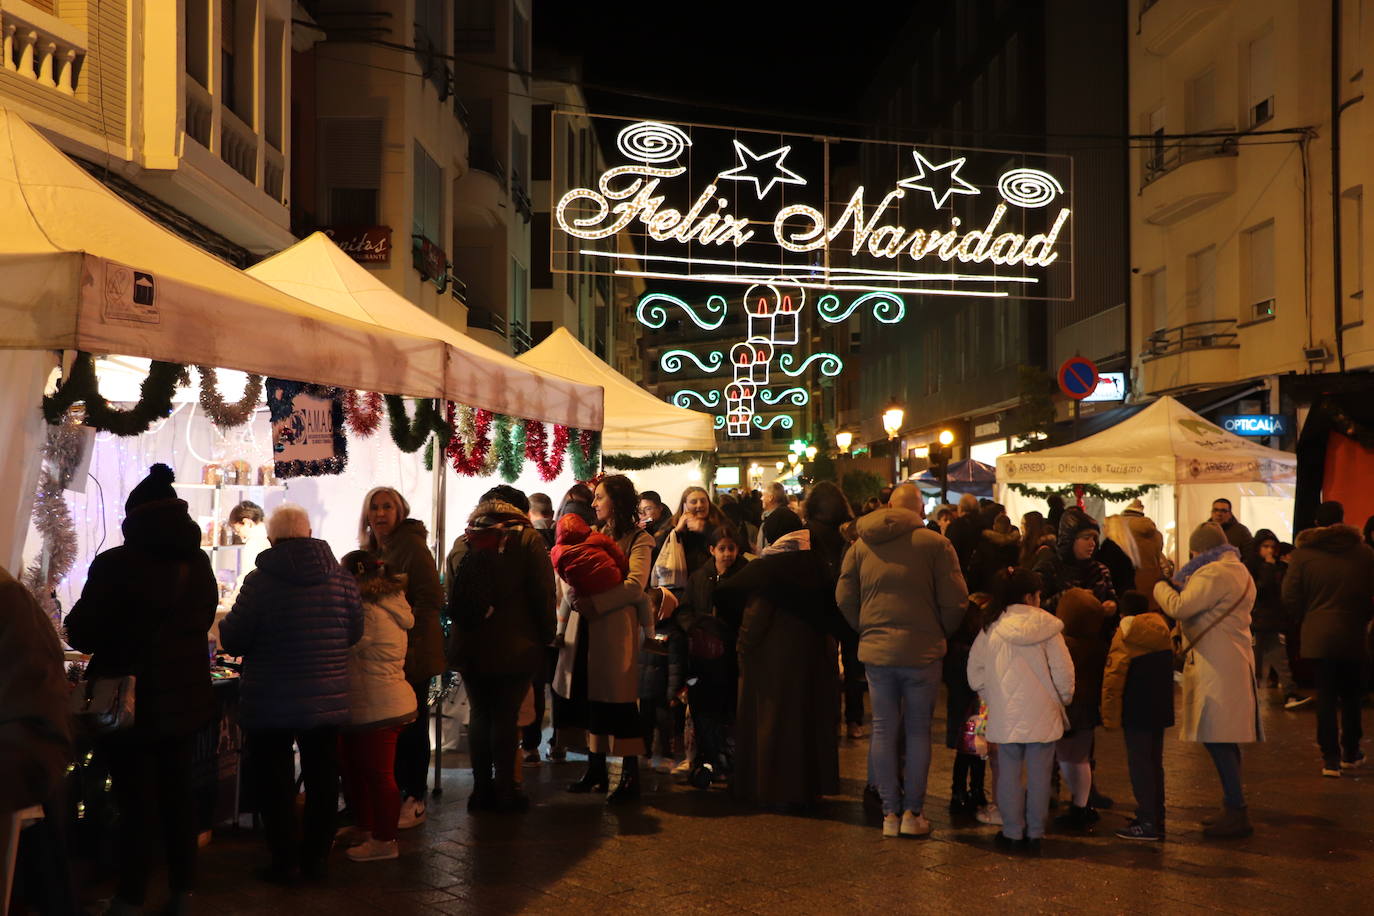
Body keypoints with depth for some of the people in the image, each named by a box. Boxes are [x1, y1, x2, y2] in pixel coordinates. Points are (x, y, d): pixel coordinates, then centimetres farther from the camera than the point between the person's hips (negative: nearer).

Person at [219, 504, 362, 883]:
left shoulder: (260, 581, -14)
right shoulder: (341, 577, -4)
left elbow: (232, 639, -11)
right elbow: (354, 632, 4)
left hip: (271, 704, -3)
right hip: (328, 701, 3)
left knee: (274, 781, 10)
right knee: (322, 779, 14)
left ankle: (283, 861, 14)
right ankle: (316, 857, 21)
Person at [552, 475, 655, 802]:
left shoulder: (638, 539, -2)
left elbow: (635, 585, -15)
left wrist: (596, 602, -23)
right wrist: (571, 597, -5)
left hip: (615, 628, -6)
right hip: (583, 628, 6)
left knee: (618, 699, -5)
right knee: (589, 697, 8)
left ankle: (630, 775, 1)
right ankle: (596, 769, 18)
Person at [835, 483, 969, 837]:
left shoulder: (861, 545, 3)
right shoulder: (936, 544, -8)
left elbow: (844, 598, 5)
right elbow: (955, 601, -8)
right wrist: (940, 632, 10)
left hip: (875, 649, 3)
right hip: (922, 650, -3)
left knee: (884, 729, 10)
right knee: (918, 730, 9)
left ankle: (890, 813, 13)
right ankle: (913, 812, 11)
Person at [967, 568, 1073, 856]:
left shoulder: (990, 630, -2)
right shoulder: (1046, 627, -9)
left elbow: (975, 677, 2)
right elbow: (1064, 672, -7)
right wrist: (1063, 698, 11)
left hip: (1005, 715, 2)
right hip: (1042, 714, -1)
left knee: (1008, 773, 11)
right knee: (1039, 774, 8)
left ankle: (1012, 831, 16)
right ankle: (1035, 833, 14)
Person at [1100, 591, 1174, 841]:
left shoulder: (1125, 635, -10)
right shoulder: (1162, 632, 10)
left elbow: (1113, 677, -13)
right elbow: (1169, 668, 17)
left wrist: (1109, 715, -9)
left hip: (1136, 710, -7)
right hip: (1160, 708, 7)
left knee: (1139, 763, -3)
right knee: (1154, 762, 14)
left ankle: (1147, 823, -5)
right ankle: (1157, 819, 18)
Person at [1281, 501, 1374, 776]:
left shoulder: (1303, 553, -5)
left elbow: (1290, 597, -5)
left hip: (1318, 634, -1)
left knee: (1326, 696, 3)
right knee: (1350, 694, 16)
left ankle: (1330, 758, 1)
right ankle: (1350, 753, 25)